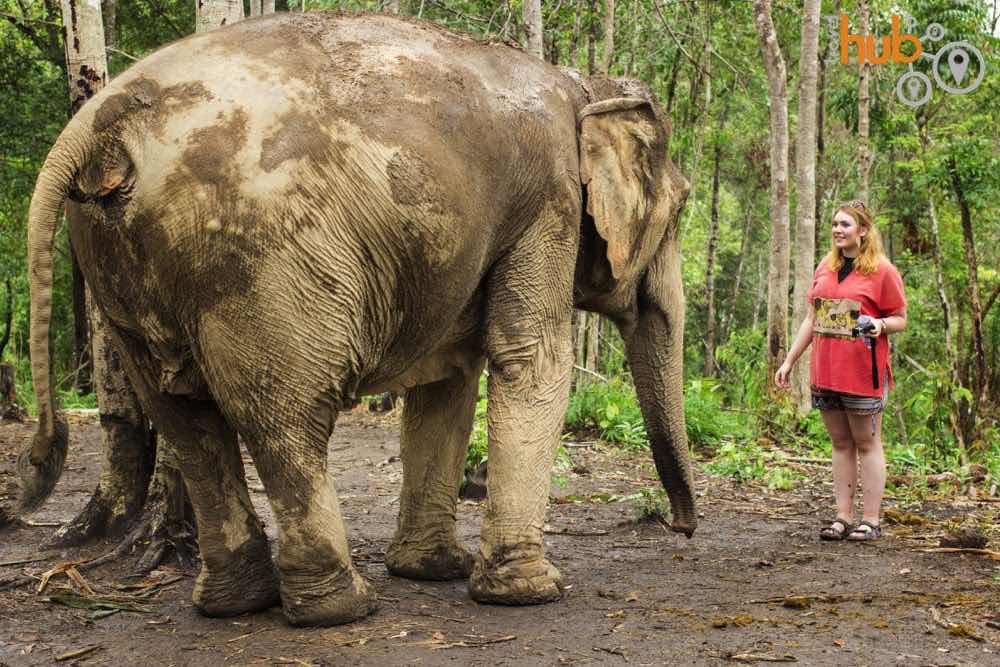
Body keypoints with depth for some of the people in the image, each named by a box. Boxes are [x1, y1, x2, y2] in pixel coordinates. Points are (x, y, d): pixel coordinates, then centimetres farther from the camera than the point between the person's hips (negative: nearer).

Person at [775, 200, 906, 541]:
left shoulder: (881, 270, -5)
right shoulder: (825, 268, 11)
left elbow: (900, 320, -1)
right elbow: (811, 319, 16)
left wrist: (880, 324, -24)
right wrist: (789, 361, 14)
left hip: (863, 373, -5)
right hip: (825, 372, 5)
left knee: (866, 442, 1)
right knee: (840, 443, 10)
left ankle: (871, 520, 6)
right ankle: (843, 517, 14)